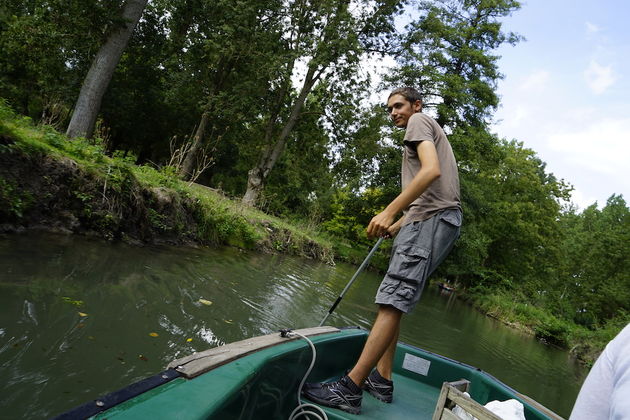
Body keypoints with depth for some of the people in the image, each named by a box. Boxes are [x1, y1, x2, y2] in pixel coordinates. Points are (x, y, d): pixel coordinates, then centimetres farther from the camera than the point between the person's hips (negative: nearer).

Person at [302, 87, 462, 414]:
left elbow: (432, 170, -16)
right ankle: (381, 380, 13)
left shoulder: (419, 121, 4)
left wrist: (389, 212, -20)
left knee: (392, 301, -17)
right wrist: (398, 224, 20)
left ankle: (349, 390, -18)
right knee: (391, 301, 9)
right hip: (432, 219, 11)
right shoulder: (431, 131, 33)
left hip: (432, 219, -11)